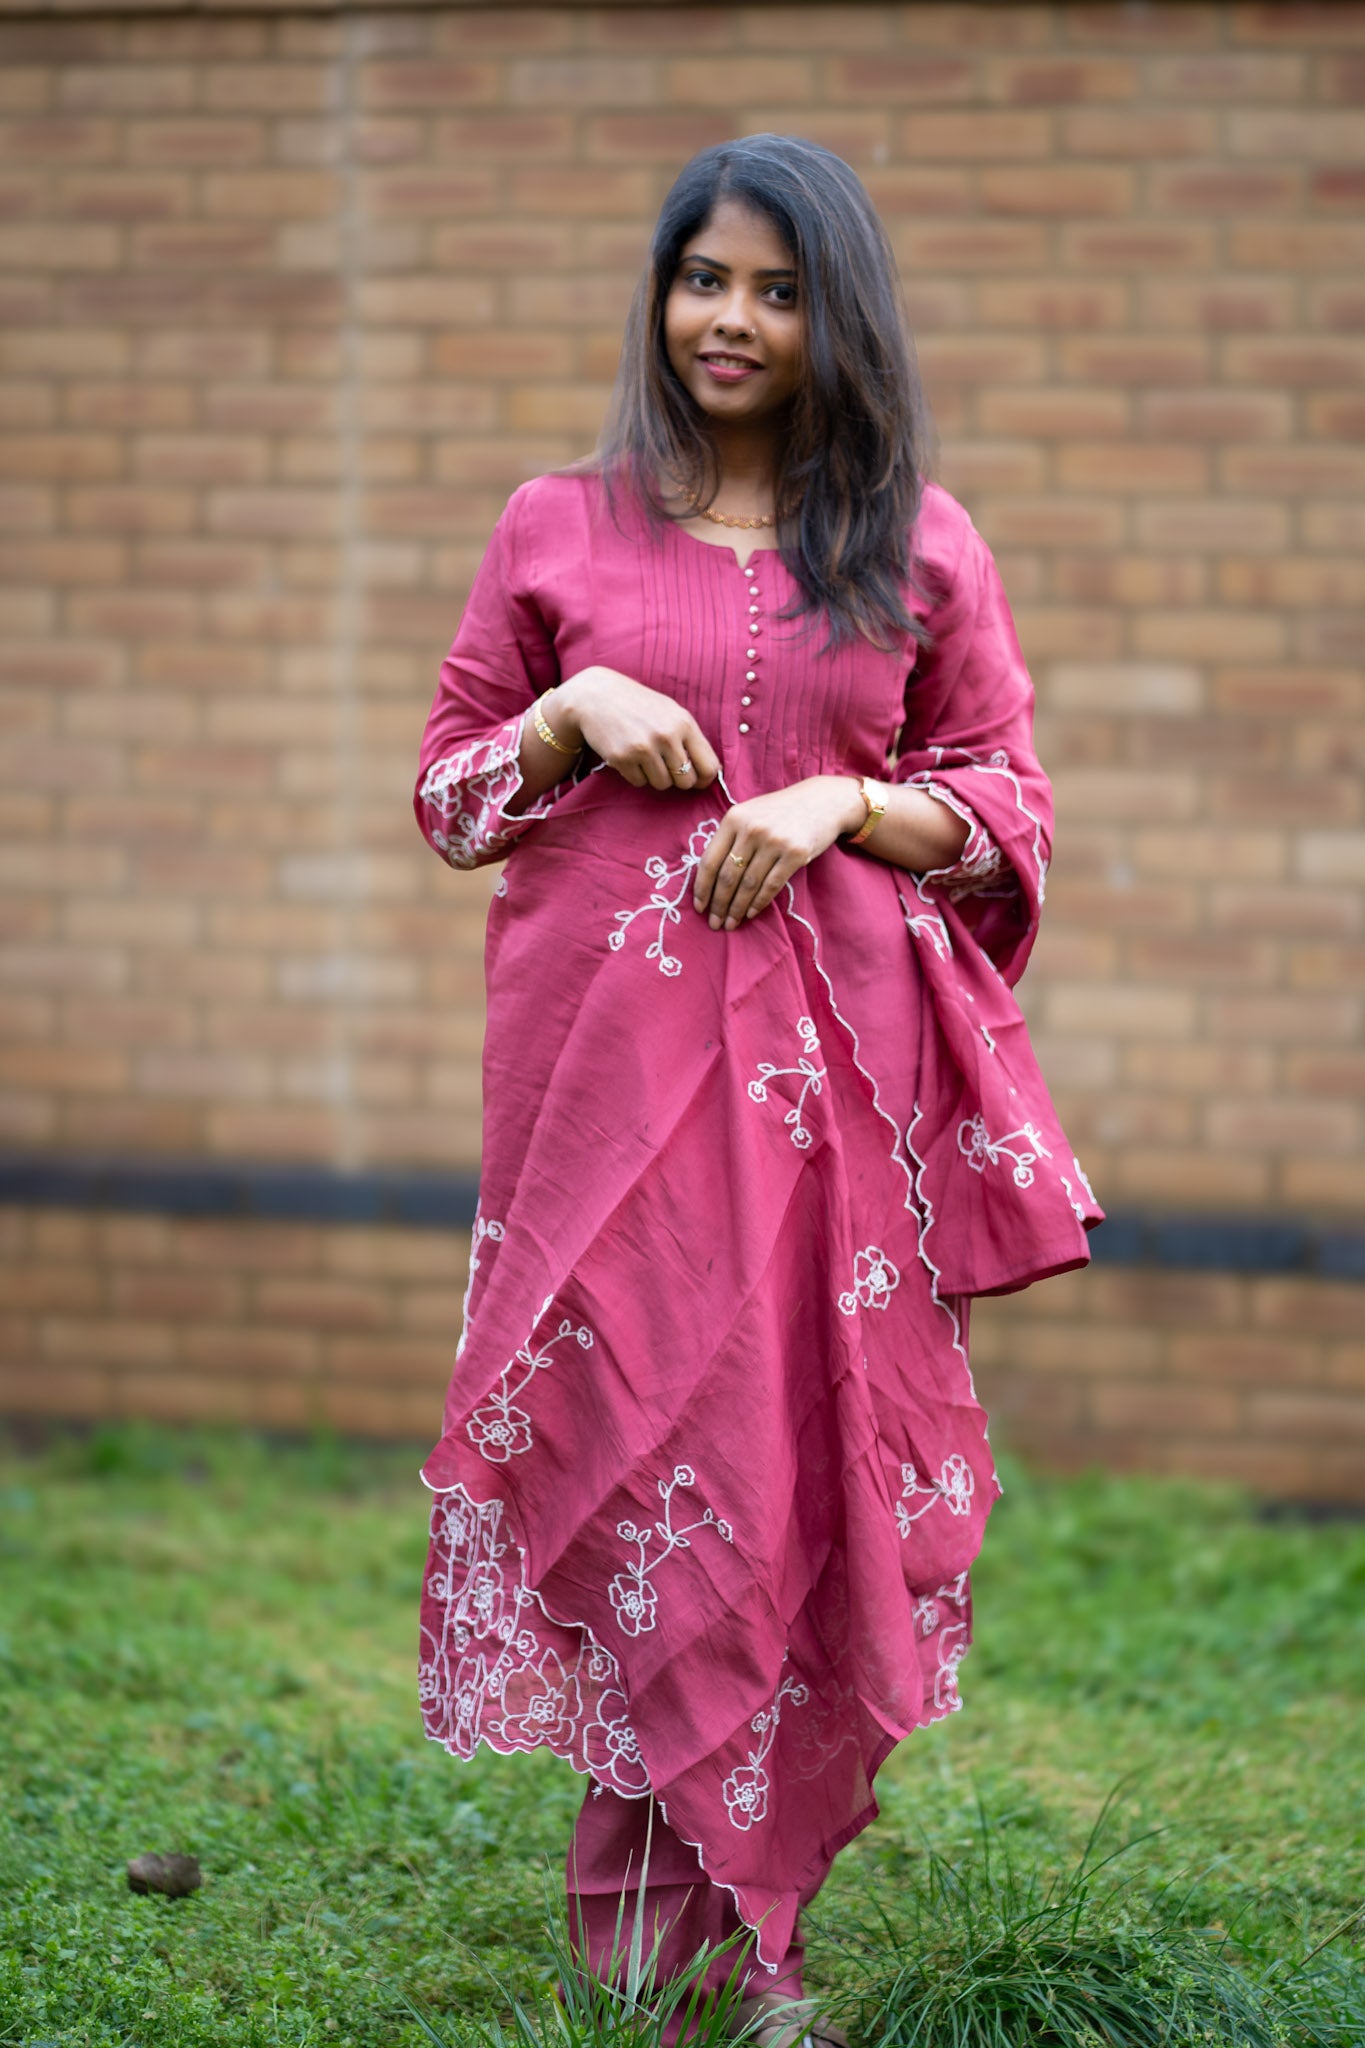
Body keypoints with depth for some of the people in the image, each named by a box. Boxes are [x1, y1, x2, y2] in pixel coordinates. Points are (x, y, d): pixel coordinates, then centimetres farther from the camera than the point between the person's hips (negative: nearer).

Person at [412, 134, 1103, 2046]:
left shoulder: (921, 548, 9)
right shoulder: (558, 528, 9)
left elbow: (1010, 807, 9)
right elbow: (448, 788, 13)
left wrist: (843, 803, -9)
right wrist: (574, 713, -6)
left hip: (833, 1059, 0)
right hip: (607, 1047, 0)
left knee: (815, 1439, -1)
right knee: (613, 1417, -4)